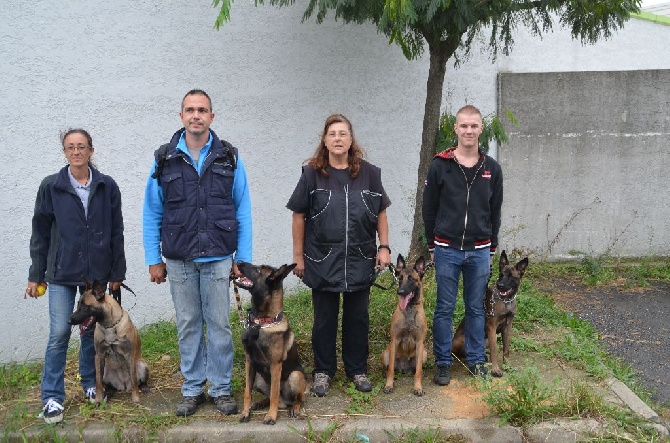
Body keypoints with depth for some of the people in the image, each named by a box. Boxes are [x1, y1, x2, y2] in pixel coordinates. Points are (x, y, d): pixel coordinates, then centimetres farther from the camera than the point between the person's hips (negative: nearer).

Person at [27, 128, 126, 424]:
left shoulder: (107, 187, 1)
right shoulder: (51, 187, -1)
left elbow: (116, 233, 5)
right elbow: (40, 234, 3)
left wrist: (117, 273, 4)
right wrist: (35, 275, 3)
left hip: (97, 272, 1)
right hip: (62, 272, -1)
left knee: (92, 330, 10)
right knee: (59, 334, -5)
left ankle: (90, 384, 29)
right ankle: (52, 398, 5)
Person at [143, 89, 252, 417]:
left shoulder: (229, 158, 1)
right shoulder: (164, 159, 2)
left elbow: (243, 210, 2)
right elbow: (152, 213, 5)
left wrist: (244, 258, -2)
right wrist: (153, 259, 2)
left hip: (218, 257, -1)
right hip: (179, 259, 1)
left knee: (219, 324, 5)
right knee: (187, 325, 10)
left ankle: (221, 388, 19)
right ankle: (192, 388, 23)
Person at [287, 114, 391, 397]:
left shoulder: (369, 173, 2)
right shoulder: (312, 174, -3)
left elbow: (381, 213, 9)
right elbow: (299, 216, 0)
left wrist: (384, 247, 2)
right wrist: (298, 256, -1)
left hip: (360, 259, 2)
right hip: (323, 260, -1)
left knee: (358, 317, 11)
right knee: (325, 318, 10)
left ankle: (357, 369, 27)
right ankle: (323, 371, 24)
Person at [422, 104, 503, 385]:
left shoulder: (492, 168, 4)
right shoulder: (440, 165, -4)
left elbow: (495, 212, 10)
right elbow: (429, 209, 2)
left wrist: (492, 248, 11)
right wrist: (432, 246, 4)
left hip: (479, 251, 2)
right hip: (447, 250, -2)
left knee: (476, 308, 11)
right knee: (444, 309, 5)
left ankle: (476, 359, 24)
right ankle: (443, 362, 16)